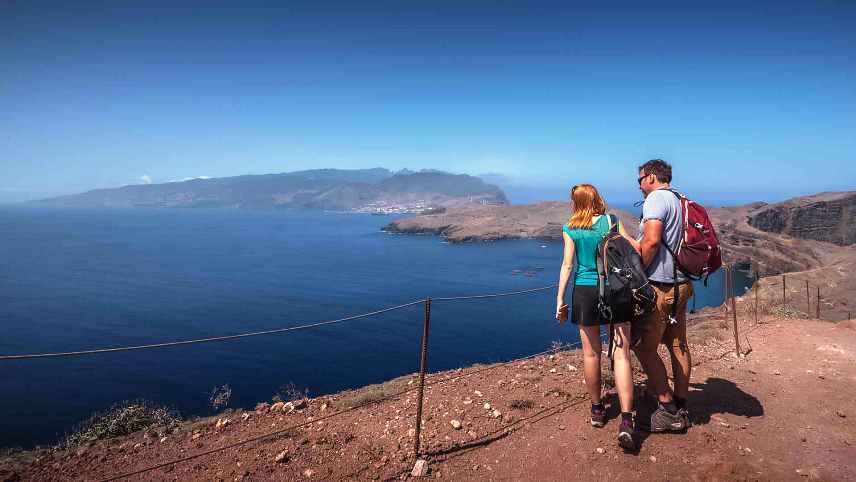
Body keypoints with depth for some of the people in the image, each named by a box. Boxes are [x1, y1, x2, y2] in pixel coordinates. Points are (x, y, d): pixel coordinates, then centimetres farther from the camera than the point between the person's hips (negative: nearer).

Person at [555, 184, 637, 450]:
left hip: (585, 291, 0)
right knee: (621, 354, -2)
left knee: (591, 353, 12)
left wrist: (560, 300, 2)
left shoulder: (570, 229, 1)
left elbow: (567, 265, -2)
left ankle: (597, 410, 27)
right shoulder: (611, 221, 3)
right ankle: (626, 421, -11)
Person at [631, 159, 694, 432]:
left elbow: (651, 241, -23)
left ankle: (668, 408, 3)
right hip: (681, 284, 10)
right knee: (678, 346, 14)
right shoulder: (680, 201, 17)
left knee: (644, 347, -2)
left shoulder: (655, 199, -11)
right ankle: (681, 409, 24)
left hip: (661, 285, -10)